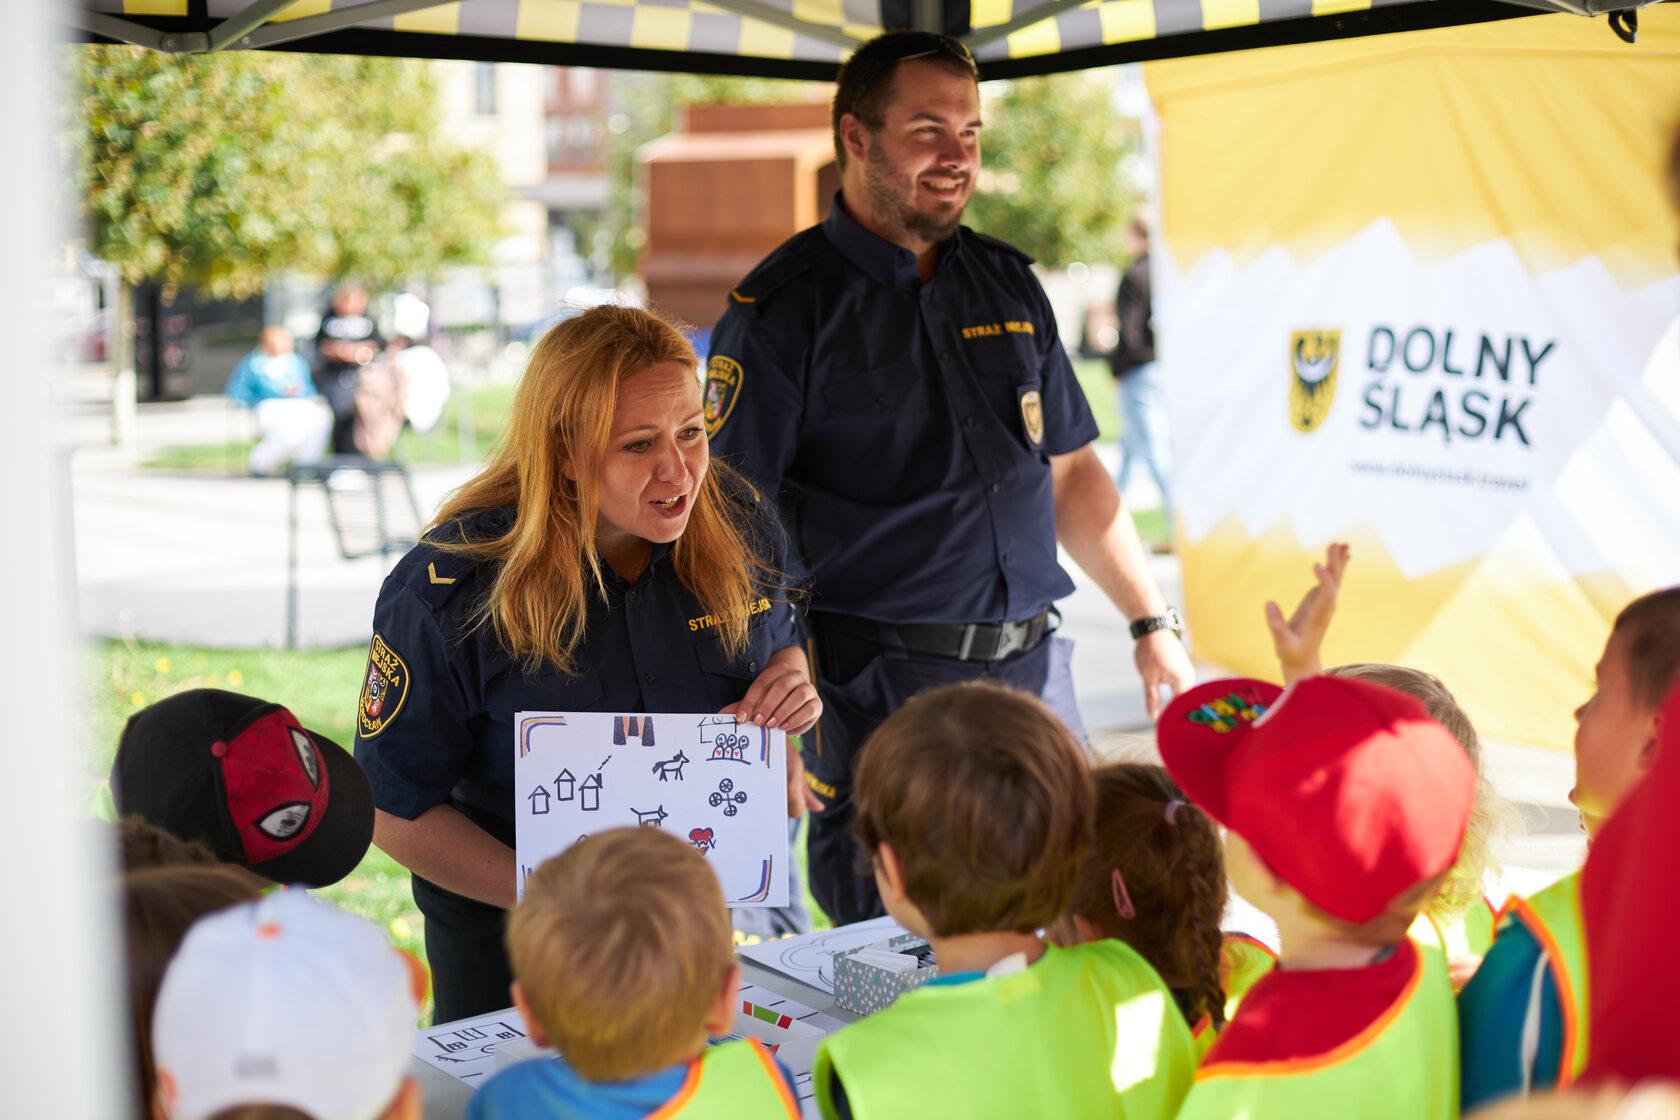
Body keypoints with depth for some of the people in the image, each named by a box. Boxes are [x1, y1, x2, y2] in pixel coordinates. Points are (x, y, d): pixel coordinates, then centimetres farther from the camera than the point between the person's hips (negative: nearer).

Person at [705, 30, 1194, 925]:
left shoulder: (1008, 285, 12)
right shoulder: (781, 308, -7)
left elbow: (1069, 469, 19)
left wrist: (1151, 622, 15)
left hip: (1035, 671, 6)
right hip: (880, 689, -5)